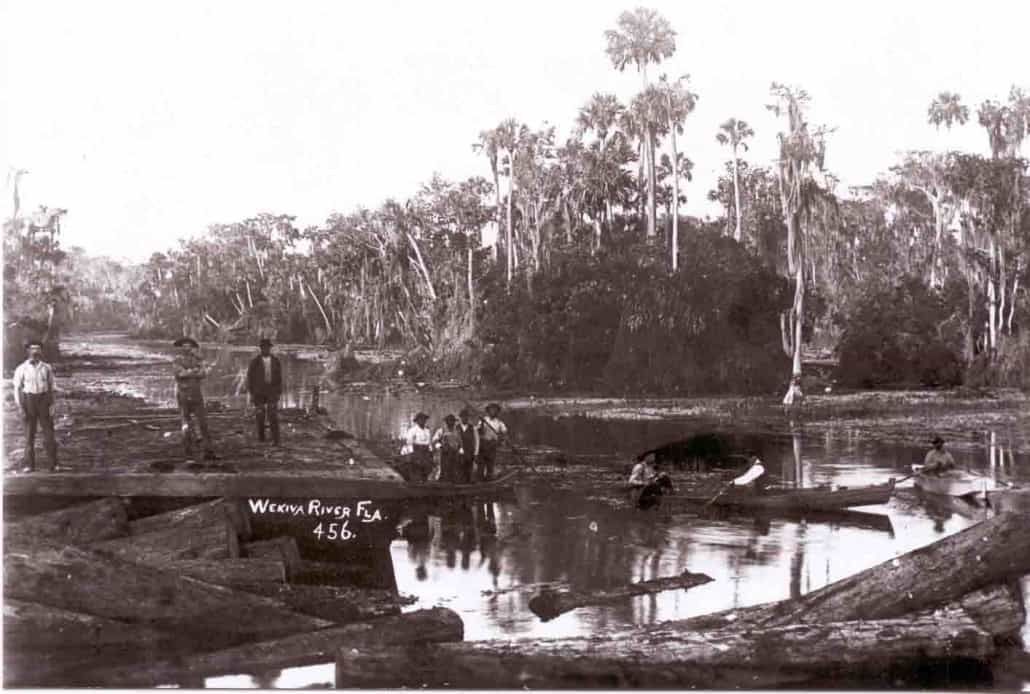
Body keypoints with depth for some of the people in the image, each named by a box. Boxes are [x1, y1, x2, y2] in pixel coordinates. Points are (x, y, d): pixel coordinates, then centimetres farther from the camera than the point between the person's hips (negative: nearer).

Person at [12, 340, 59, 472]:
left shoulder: (47, 368, 4)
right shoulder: (21, 369, -1)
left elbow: (51, 387, 9)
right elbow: (17, 388, 1)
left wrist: (52, 404, 0)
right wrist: (19, 406, -7)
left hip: (44, 399, 1)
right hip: (28, 400, -1)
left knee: (48, 432, -1)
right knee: (29, 433, 2)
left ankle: (53, 463, 5)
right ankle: (29, 465, 8)